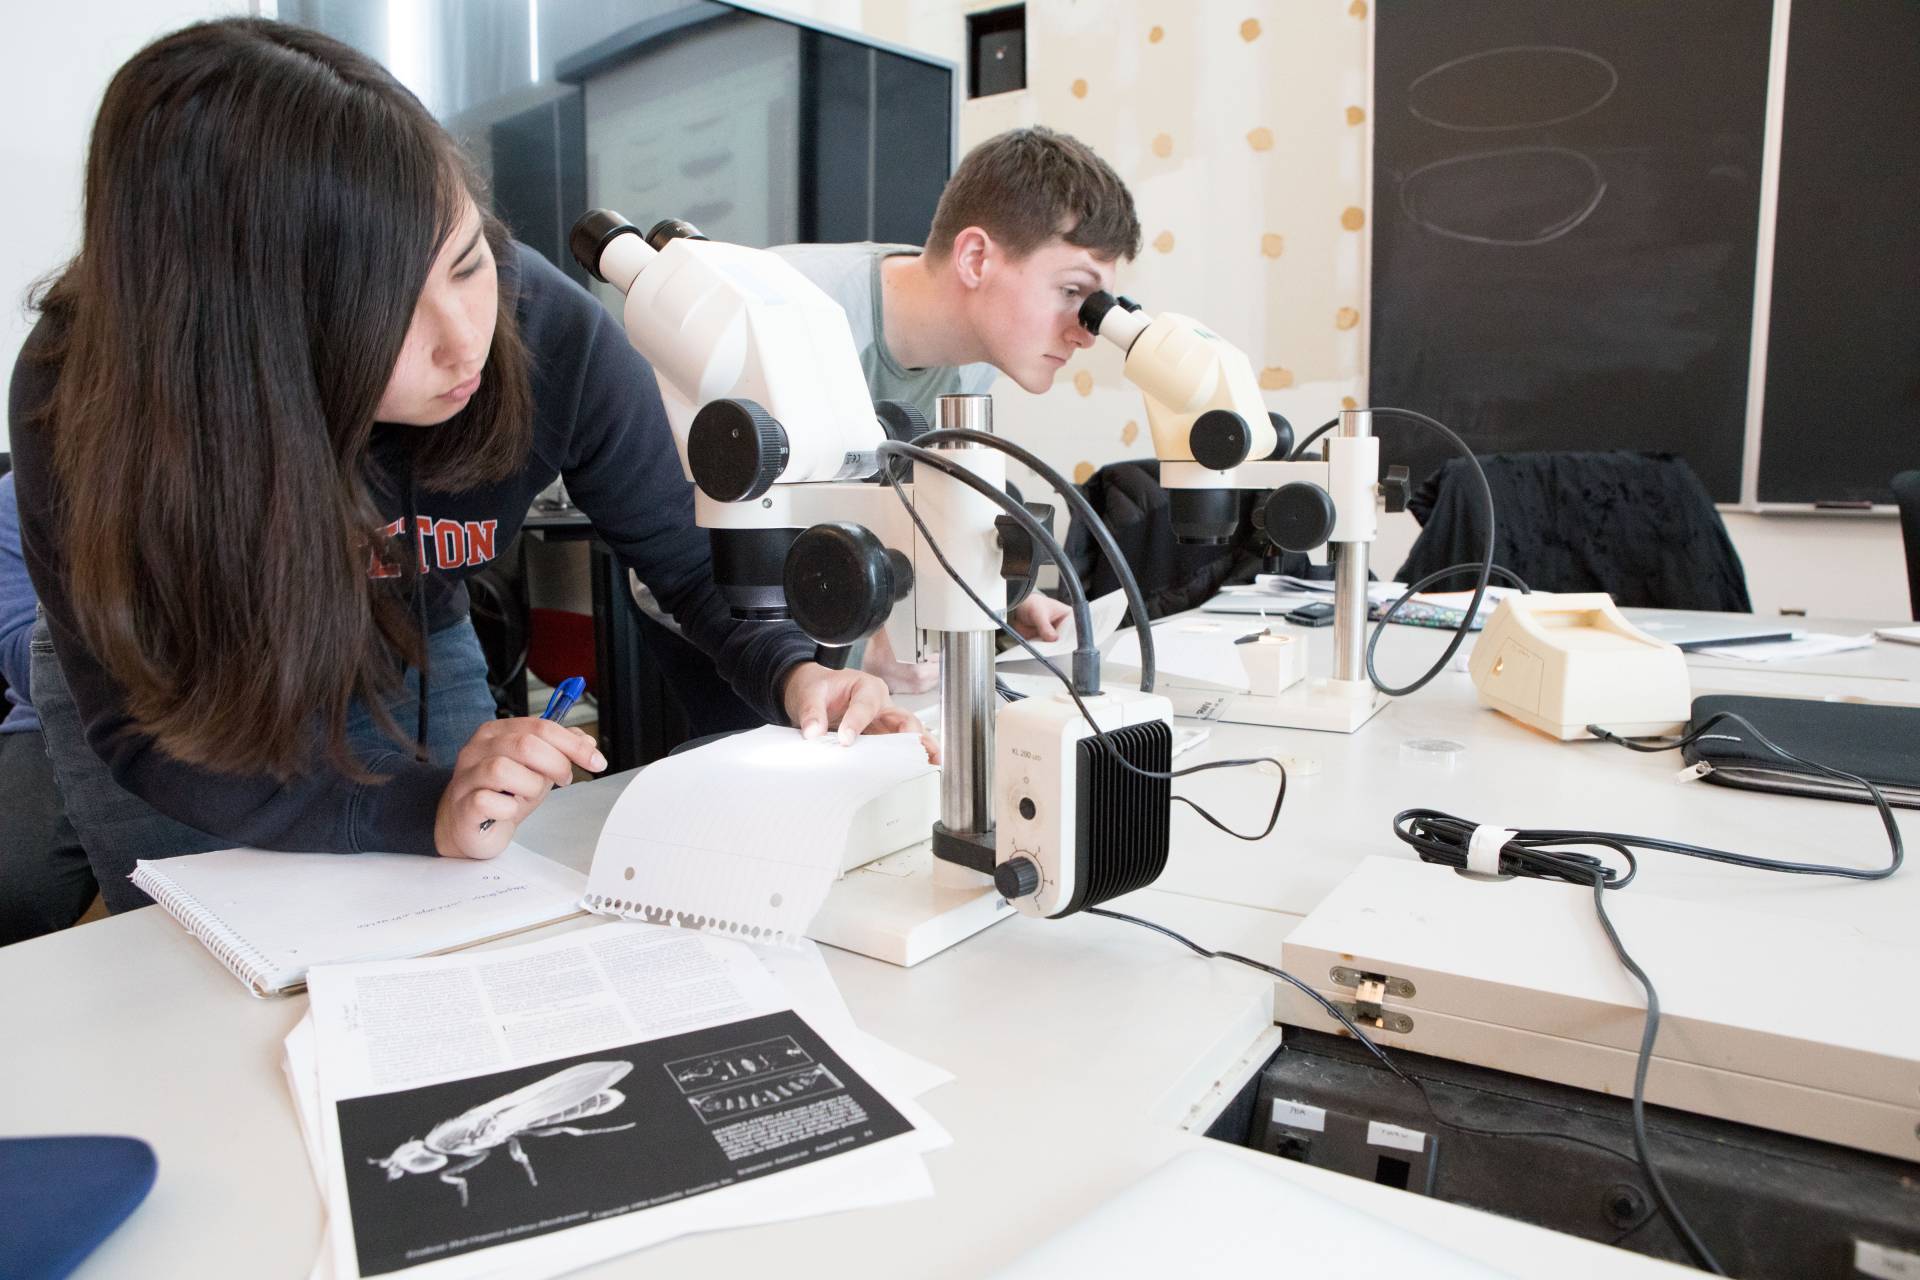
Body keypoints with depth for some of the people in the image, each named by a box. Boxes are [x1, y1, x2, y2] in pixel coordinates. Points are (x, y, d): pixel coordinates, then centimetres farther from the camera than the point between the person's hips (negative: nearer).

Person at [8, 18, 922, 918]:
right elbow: (147, 729, -29)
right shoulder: (82, 396, -35)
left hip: (415, 665, 2)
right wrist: (424, 809, -45)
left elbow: (694, 562, -18)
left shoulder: (549, 333, -31)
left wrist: (790, 674, -39)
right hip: (170, 682, -1)